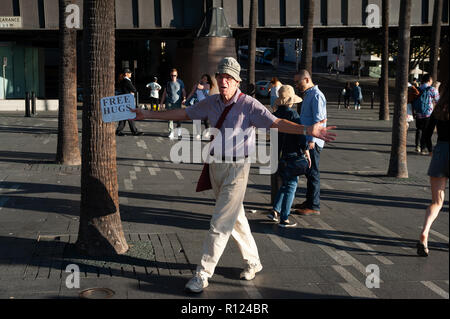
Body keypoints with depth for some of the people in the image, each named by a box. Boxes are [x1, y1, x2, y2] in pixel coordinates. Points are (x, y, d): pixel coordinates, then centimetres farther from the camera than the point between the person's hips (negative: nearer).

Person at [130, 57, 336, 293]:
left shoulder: (249, 105, -12)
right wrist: (148, 114, 19)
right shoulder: (211, 102, 5)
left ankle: (203, 274, 3)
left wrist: (307, 130, -36)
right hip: (216, 166, 6)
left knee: (220, 223, -5)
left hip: (237, 168, -6)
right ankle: (253, 262, 33)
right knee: (235, 218, 16)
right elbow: (183, 113, 16)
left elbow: (275, 122, -22)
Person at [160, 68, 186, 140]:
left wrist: (184, 98, -12)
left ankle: (178, 132, 22)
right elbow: (164, 93, 15)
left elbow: (183, 91, 8)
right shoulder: (168, 83, 10)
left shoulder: (180, 82, 7)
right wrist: (161, 103, 12)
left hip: (177, 103, -1)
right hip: (169, 103, 1)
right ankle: (171, 133, -3)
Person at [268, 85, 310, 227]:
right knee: (291, 185, 2)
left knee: (286, 184, 20)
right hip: (291, 155, -7)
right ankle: (284, 219, 4)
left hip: (278, 155, 7)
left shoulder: (275, 115, 5)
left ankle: (275, 211, 15)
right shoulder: (292, 114, -15)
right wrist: (306, 152, -7)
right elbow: (300, 134, -16)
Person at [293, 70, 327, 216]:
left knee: (313, 173, -6)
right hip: (306, 140, 10)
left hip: (313, 142, -10)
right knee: (308, 172, 15)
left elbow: (319, 120, -20)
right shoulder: (308, 95, 18)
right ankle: (309, 201, 23)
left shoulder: (316, 95, -13)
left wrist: (312, 139, -24)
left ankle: (314, 207, -1)